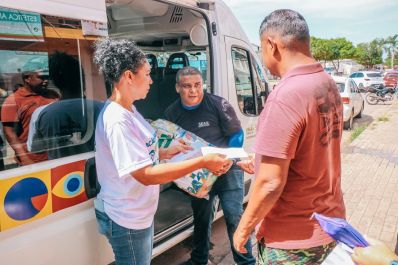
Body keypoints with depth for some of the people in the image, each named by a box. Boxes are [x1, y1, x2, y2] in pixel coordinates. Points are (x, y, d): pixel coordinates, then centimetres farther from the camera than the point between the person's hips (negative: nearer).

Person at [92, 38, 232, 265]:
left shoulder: (128, 110, 4)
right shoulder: (117, 120, -27)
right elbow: (145, 175, -30)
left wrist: (166, 152, 7)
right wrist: (202, 162, -31)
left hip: (140, 213, 9)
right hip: (127, 220, -9)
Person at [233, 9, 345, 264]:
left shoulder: (285, 96, -27)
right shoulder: (328, 84, 2)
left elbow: (271, 184, -26)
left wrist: (243, 228, -11)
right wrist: (265, 164, 23)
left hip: (295, 238, -8)